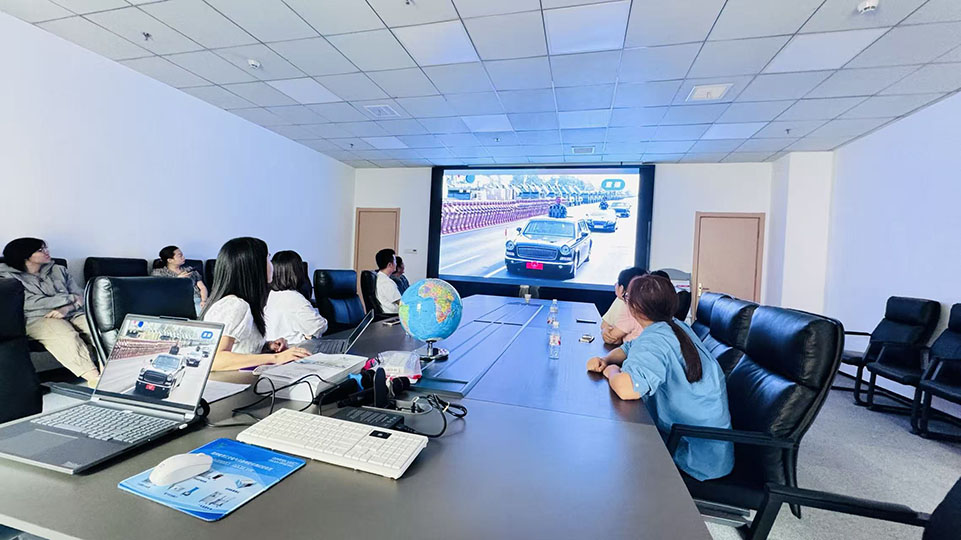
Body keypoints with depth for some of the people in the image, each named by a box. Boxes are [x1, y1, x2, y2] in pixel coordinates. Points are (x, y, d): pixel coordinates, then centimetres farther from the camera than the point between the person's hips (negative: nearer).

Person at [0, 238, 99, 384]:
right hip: (37, 319, -3)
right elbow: (30, 303, -5)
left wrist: (67, 308, -9)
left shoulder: (58, 270, 21)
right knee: (65, 334, -37)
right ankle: (93, 376, -50)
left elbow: (81, 295, 12)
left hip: (72, 314, 3)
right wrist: (70, 298, -4)